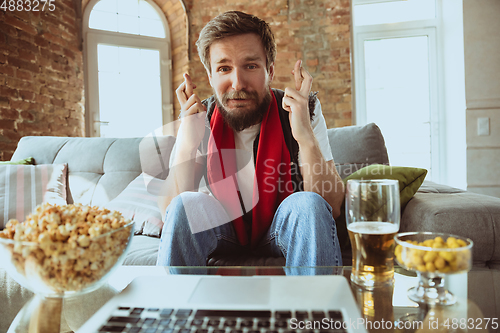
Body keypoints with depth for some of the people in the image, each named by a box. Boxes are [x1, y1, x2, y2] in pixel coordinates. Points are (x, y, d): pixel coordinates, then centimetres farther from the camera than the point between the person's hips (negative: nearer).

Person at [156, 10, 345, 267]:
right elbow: (168, 211, -16)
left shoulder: (305, 111, -17)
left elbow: (332, 206, -22)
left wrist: (307, 138, -37)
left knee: (307, 204, -31)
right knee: (186, 204, -27)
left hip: (284, 228, 0)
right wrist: (186, 146, -32)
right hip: (223, 231, 1)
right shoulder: (199, 120, -13)